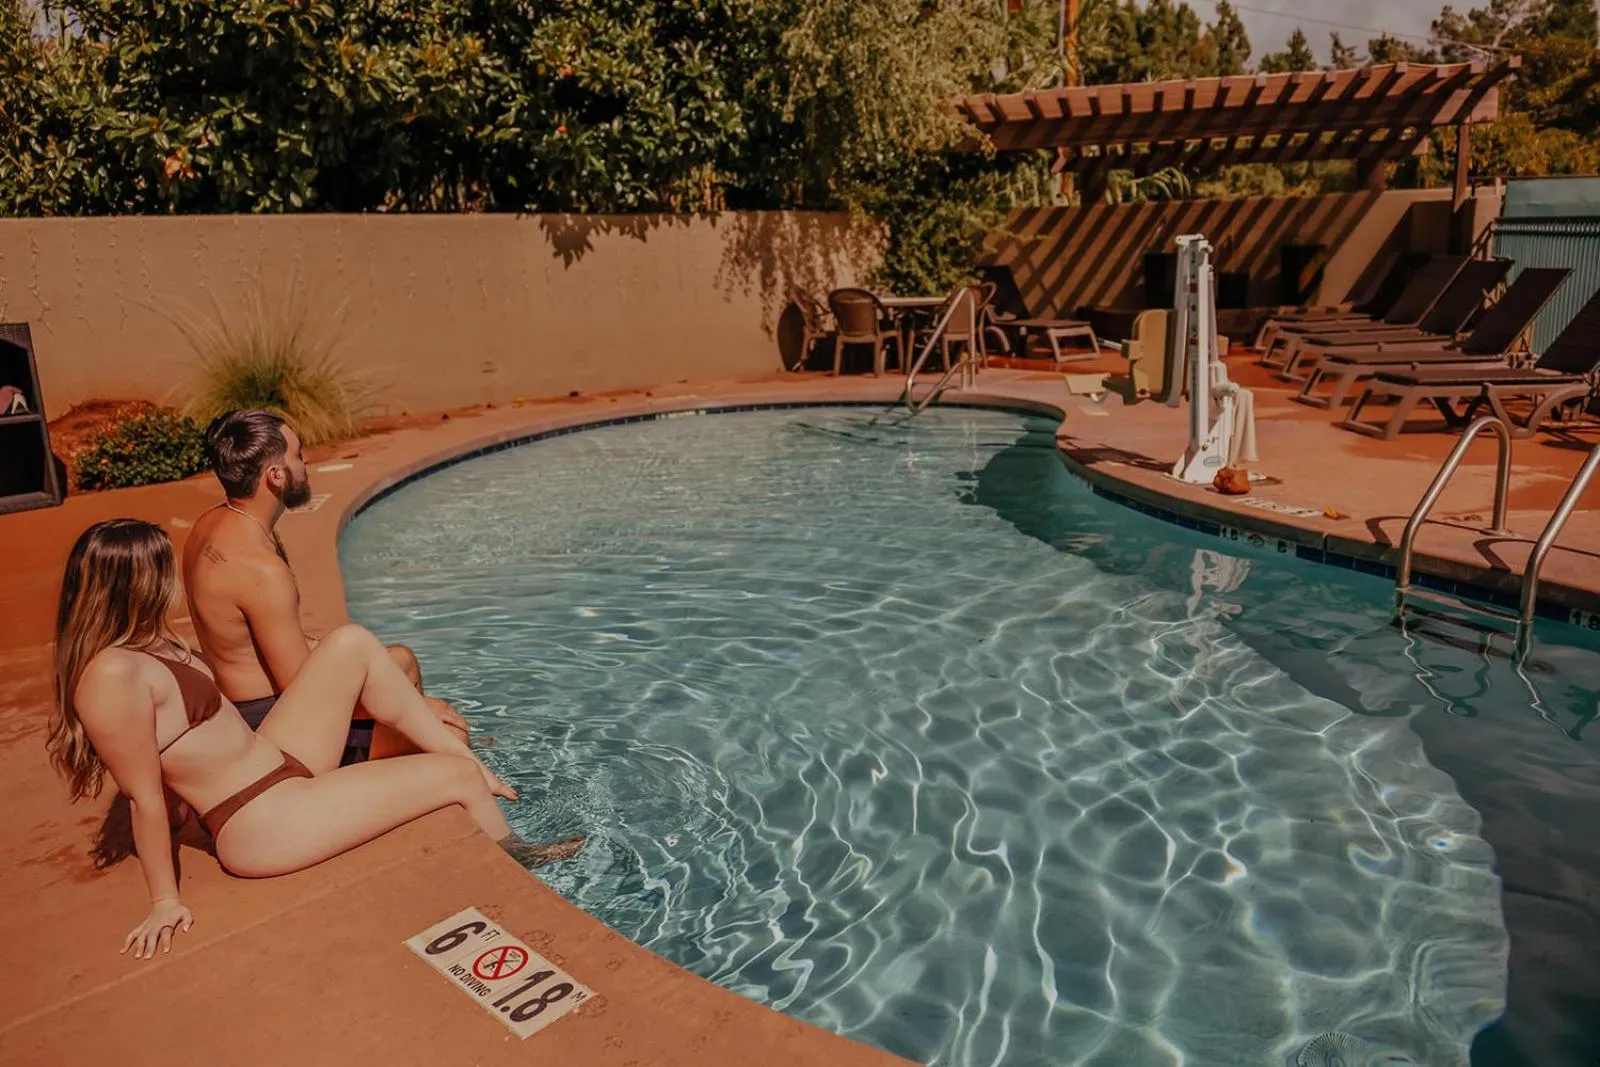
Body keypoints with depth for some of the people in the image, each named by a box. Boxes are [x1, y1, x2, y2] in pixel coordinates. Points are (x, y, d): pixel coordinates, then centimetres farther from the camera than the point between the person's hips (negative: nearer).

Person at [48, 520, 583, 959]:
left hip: (277, 761, 10)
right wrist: (166, 901, -12)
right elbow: (146, 799, -19)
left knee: (352, 643, 0)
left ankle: (466, 756, 7)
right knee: (458, 777, -7)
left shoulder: (146, 641, 4)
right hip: (263, 824, -10)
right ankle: (515, 857, 24)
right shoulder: (114, 676, -25)